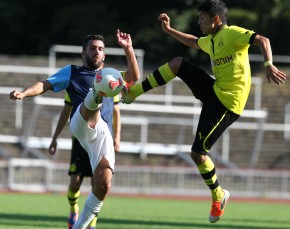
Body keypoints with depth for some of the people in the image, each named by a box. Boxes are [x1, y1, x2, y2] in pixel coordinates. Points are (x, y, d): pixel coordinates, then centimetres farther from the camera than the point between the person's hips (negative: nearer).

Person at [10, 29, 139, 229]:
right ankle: (96, 97, -78)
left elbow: (134, 76, 19)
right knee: (91, 103, -39)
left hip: (103, 132, 3)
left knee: (103, 185, -11)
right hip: (80, 126, -3)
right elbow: (45, 85, 10)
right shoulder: (72, 72, 22)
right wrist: (24, 93, -9)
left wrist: (128, 48, 11)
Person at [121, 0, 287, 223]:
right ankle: (133, 91, 12)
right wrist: (169, 30, 34)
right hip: (215, 92, 9)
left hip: (227, 103, -9)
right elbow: (193, 41, 37)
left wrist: (269, 65, -43)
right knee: (177, 63, 4)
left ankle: (218, 196, 12)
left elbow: (262, 40, -28)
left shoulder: (232, 34, -15)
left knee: (198, 152, -7)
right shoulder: (211, 41, 14)